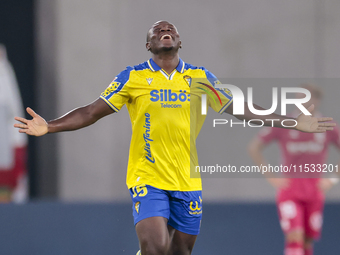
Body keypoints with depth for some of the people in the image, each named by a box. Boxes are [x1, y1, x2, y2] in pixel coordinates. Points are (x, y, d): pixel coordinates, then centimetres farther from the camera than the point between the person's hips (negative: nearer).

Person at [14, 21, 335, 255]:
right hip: (147, 179, -3)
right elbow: (92, 112, 4)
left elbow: (241, 110, 15)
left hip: (188, 183, 3)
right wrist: (49, 127, -8)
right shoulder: (133, 78, 3)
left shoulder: (201, 78, 10)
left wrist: (295, 123, 11)